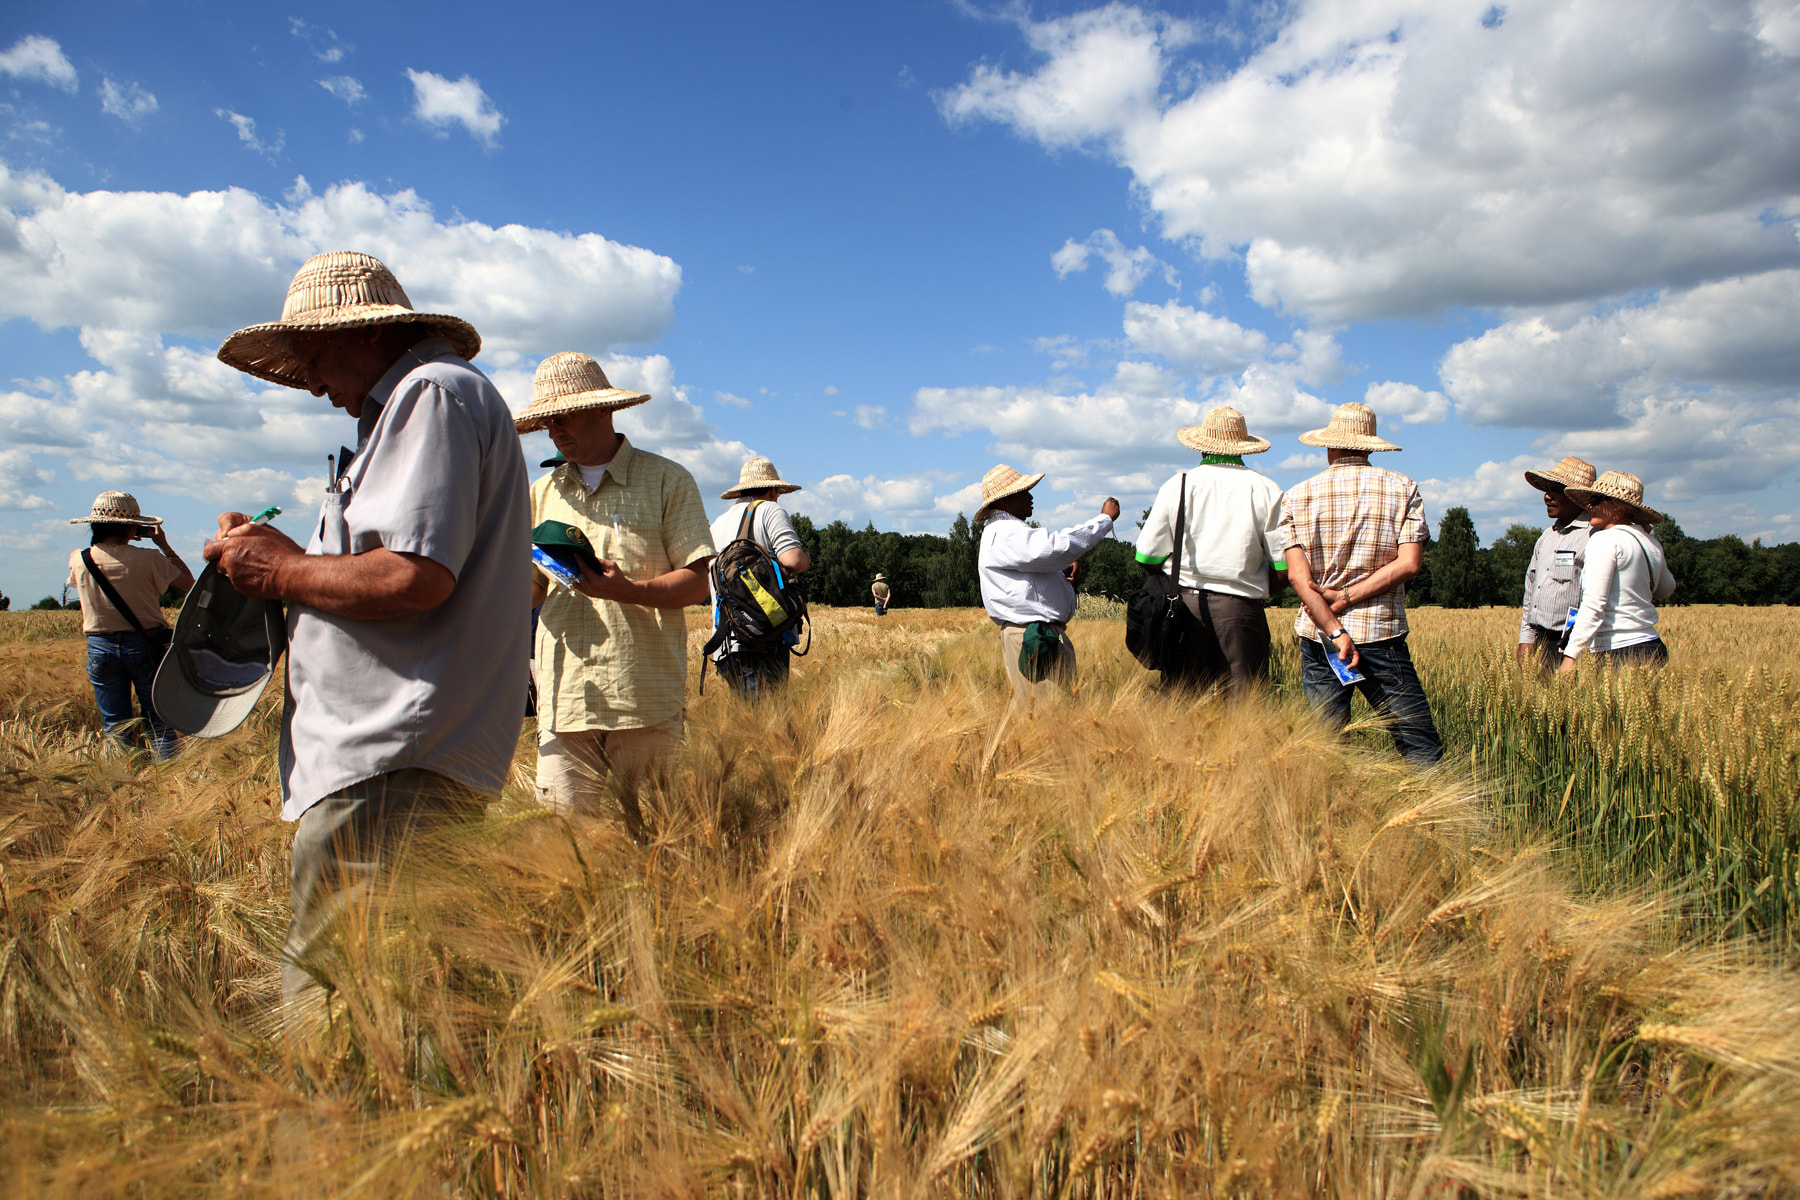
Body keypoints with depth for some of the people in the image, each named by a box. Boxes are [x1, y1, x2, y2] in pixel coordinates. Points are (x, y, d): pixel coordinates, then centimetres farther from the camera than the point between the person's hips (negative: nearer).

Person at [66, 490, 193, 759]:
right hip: (144, 645, -2)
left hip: (101, 647, 3)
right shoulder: (148, 559, -15)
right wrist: (164, 545, 6)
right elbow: (187, 581, -1)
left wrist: (112, 543, 17)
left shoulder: (78, 560, -5)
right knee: (158, 722, 5)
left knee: (115, 726, 11)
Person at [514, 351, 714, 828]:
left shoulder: (667, 481, 3)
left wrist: (627, 590, -19)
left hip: (645, 698, -3)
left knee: (653, 835, 1)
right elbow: (531, 590, 18)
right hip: (564, 698, 3)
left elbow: (696, 583, -3)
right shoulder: (542, 492, 17)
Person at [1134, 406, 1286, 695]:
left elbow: (1147, 558, 4)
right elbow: (1285, 570, -2)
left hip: (1185, 603, 2)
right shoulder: (1267, 490, 0)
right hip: (1240, 607, -2)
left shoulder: (1177, 485, 4)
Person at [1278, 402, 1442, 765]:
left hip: (1317, 636, 2)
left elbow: (1298, 576, -6)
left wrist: (1334, 631, -11)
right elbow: (1409, 563, -8)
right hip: (1382, 634, -2)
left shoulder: (1295, 497, 6)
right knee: (1422, 747, 4)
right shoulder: (1402, 488, 4)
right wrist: (1349, 596, -6)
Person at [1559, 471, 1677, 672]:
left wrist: (1570, 657, -20)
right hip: (1654, 648, 8)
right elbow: (1666, 590, 35)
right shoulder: (1651, 543, 14)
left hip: (1619, 654, -8)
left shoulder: (1605, 540, -9)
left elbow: (1593, 605, -18)